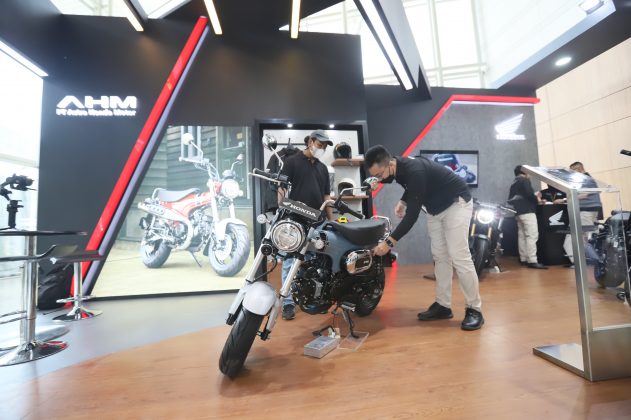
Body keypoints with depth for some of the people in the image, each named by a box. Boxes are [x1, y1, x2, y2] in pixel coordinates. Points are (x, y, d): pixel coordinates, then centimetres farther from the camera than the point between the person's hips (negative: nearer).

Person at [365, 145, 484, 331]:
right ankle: (443, 305, 12)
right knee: (440, 257, 6)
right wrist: (402, 201, -1)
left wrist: (389, 242, -32)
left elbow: (412, 215, -34)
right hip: (435, 207, 9)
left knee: (458, 257, -13)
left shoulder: (414, 171, -35)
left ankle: (474, 310, 0)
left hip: (456, 203, -9)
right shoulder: (399, 168, -7)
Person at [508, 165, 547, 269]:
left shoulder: (513, 183, 20)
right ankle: (532, 261, -18)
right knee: (532, 235, -13)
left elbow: (510, 200, 19)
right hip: (527, 211, -9)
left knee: (521, 235, 7)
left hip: (518, 212, 9)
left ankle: (523, 259, 8)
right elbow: (529, 194, -16)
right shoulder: (524, 180, -4)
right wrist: (536, 199, 1)